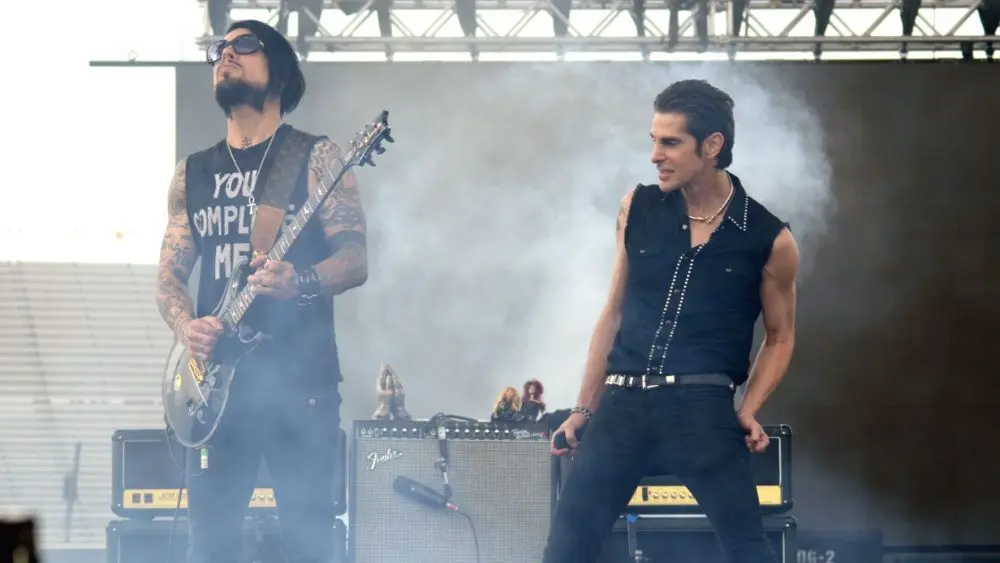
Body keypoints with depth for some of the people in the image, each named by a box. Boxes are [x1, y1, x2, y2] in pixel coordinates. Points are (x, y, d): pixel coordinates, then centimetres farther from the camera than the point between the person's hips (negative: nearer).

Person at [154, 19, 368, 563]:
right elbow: (170, 274, 14)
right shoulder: (192, 172, 16)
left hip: (300, 381, -4)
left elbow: (355, 259, -5)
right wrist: (186, 325, -8)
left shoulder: (315, 158, 3)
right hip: (216, 381, 4)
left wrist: (301, 282, -26)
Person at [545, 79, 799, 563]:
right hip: (623, 403, 3)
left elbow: (780, 336, 12)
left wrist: (748, 411, -2)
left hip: (703, 409, -3)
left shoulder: (769, 239, -1)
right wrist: (583, 410, 14)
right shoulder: (637, 209, 7)